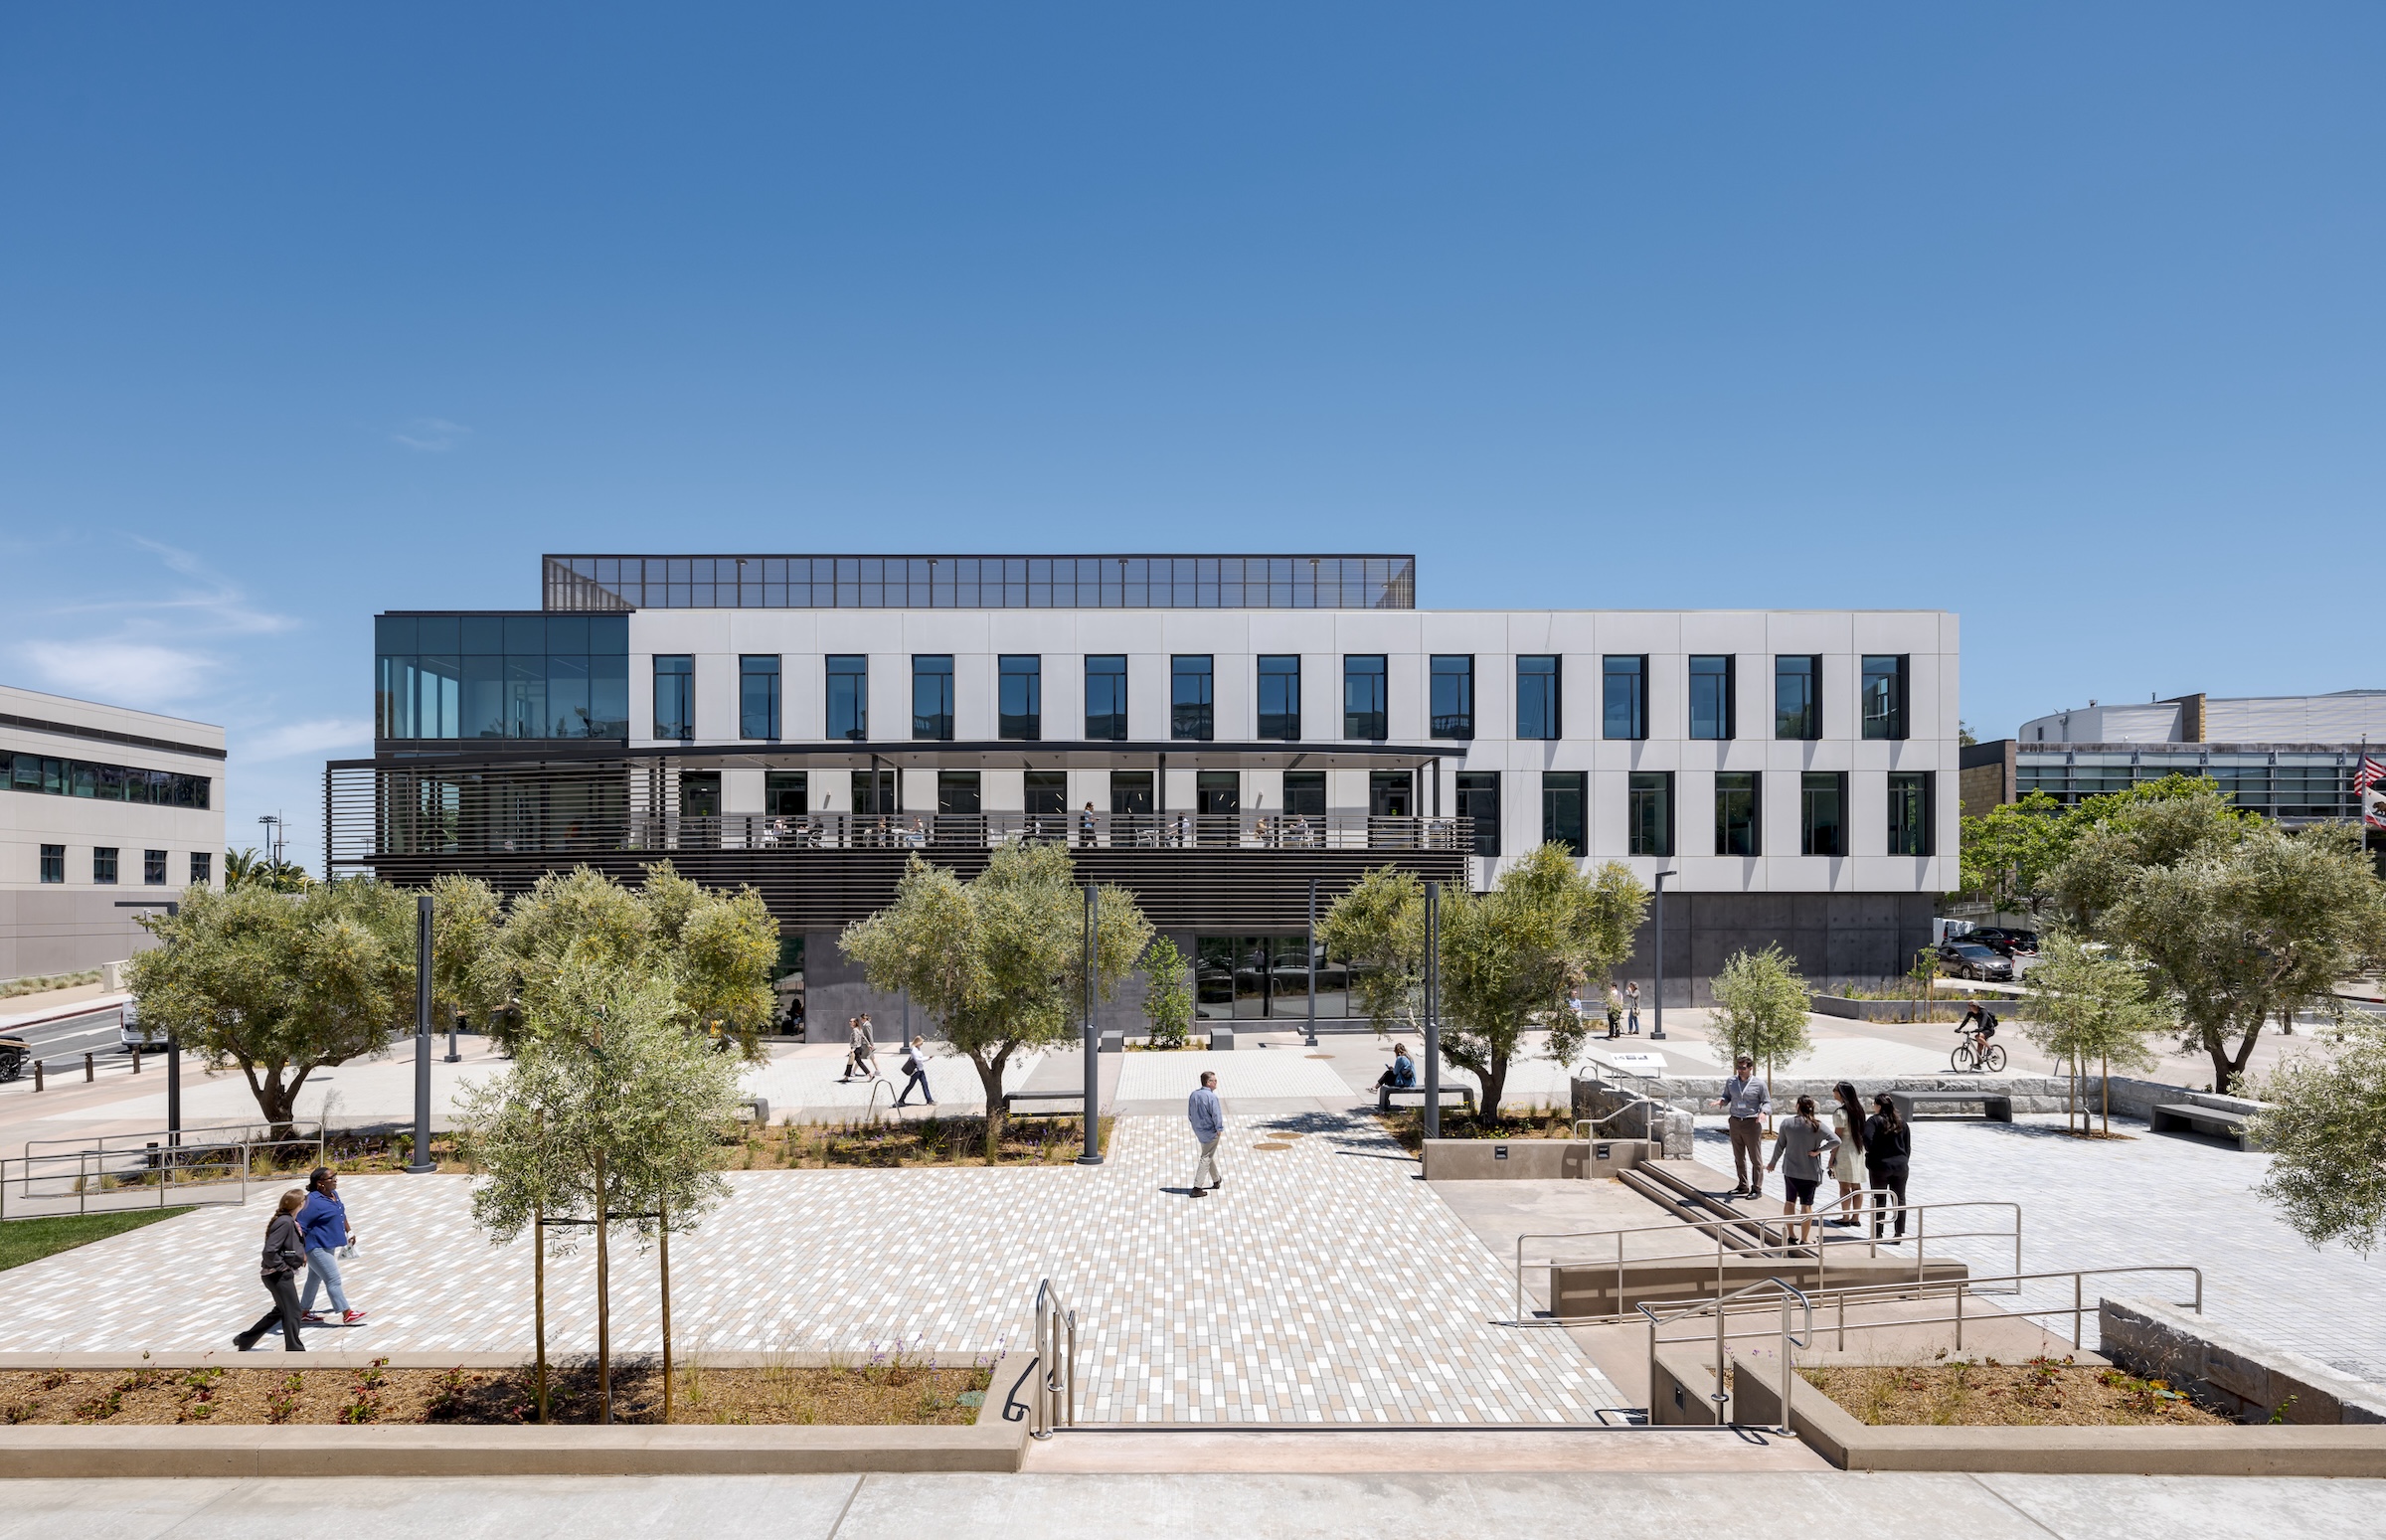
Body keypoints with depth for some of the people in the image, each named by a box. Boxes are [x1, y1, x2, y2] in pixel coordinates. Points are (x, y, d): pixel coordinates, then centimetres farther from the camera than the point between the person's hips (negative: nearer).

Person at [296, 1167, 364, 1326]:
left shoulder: (333, 1194, 4)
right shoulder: (313, 1201, -24)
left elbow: (341, 1214, 20)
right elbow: (299, 1226, -24)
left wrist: (349, 1232, 27)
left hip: (329, 1246, 9)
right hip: (317, 1248, -9)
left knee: (315, 1279, 20)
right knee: (333, 1280, -6)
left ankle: (304, 1313, 33)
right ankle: (347, 1315, -1)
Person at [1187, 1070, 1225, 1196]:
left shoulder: (1193, 1094, 1)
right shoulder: (1211, 1097, -23)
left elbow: (1190, 1114, 9)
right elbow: (1217, 1115, -23)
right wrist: (1219, 1129, -10)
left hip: (1199, 1132, 8)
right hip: (1210, 1132, -8)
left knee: (1209, 1156, 24)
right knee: (1205, 1159, 0)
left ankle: (1216, 1180, 42)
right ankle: (1197, 1188, -1)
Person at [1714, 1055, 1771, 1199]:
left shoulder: (1759, 1084, -6)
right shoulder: (1731, 1082, 4)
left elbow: (1767, 1102, -1)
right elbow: (1727, 1096, 16)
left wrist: (1763, 1112, -20)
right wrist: (1721, 1100, -7)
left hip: (1752, 1124, -4)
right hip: (1735, 1122, 4)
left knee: (1755, 1159, 2)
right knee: (1738, 1158, 12)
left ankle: (1757, 1189, 9)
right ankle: (1743, 1186, 23)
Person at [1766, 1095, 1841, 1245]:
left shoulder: (1787, 1124, -5)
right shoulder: (1817, 1126, -10)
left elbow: (1780, 1146, 3)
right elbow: (1836, 1141, -21)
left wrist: (1772, 1163, 16)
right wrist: (1818, 1151, -12)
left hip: (1790, 1170, 2)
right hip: (1810, 1172, -2)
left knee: (1790, 1201, 17)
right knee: (1806, 1204, 5)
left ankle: (1791, 1234, 24)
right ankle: (1804, 1239, 8)